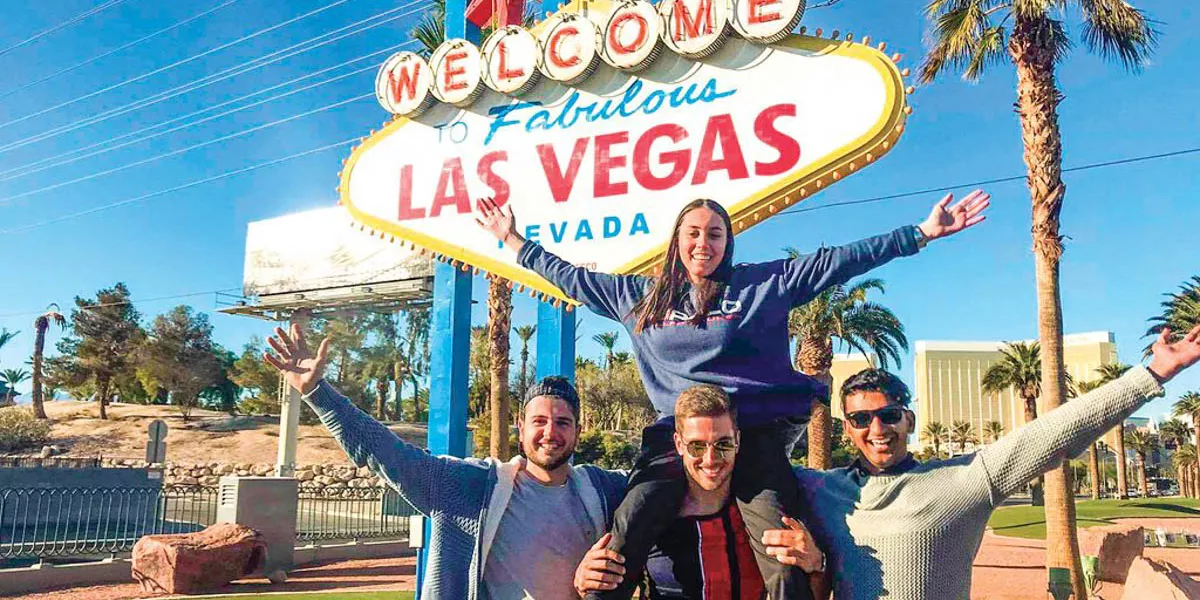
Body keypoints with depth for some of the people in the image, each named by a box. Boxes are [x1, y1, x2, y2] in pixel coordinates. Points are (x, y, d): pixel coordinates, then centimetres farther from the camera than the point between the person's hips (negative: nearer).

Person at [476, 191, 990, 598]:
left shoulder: (763, 282, 10)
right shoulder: (641, 296, 17)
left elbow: (839, 261, 8)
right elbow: (571, 277, 26)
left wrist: (921, 232, 6)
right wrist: (513, 241, 30)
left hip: (756, 433, -1)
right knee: (621, 541, -20)